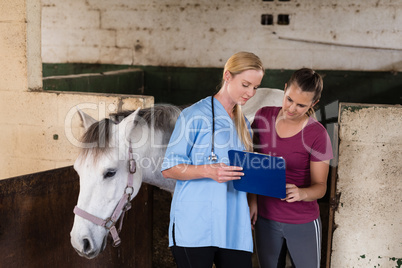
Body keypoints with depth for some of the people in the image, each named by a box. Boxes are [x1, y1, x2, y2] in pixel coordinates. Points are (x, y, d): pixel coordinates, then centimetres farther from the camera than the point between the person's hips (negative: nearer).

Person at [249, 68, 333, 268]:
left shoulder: (317, 135, -16)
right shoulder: (263, 116, -5)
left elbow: (320, 186, -10)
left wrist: (301, 193, -32)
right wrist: (253, 198, -1)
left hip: (303, 223, -3)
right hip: (265, 218, 3)